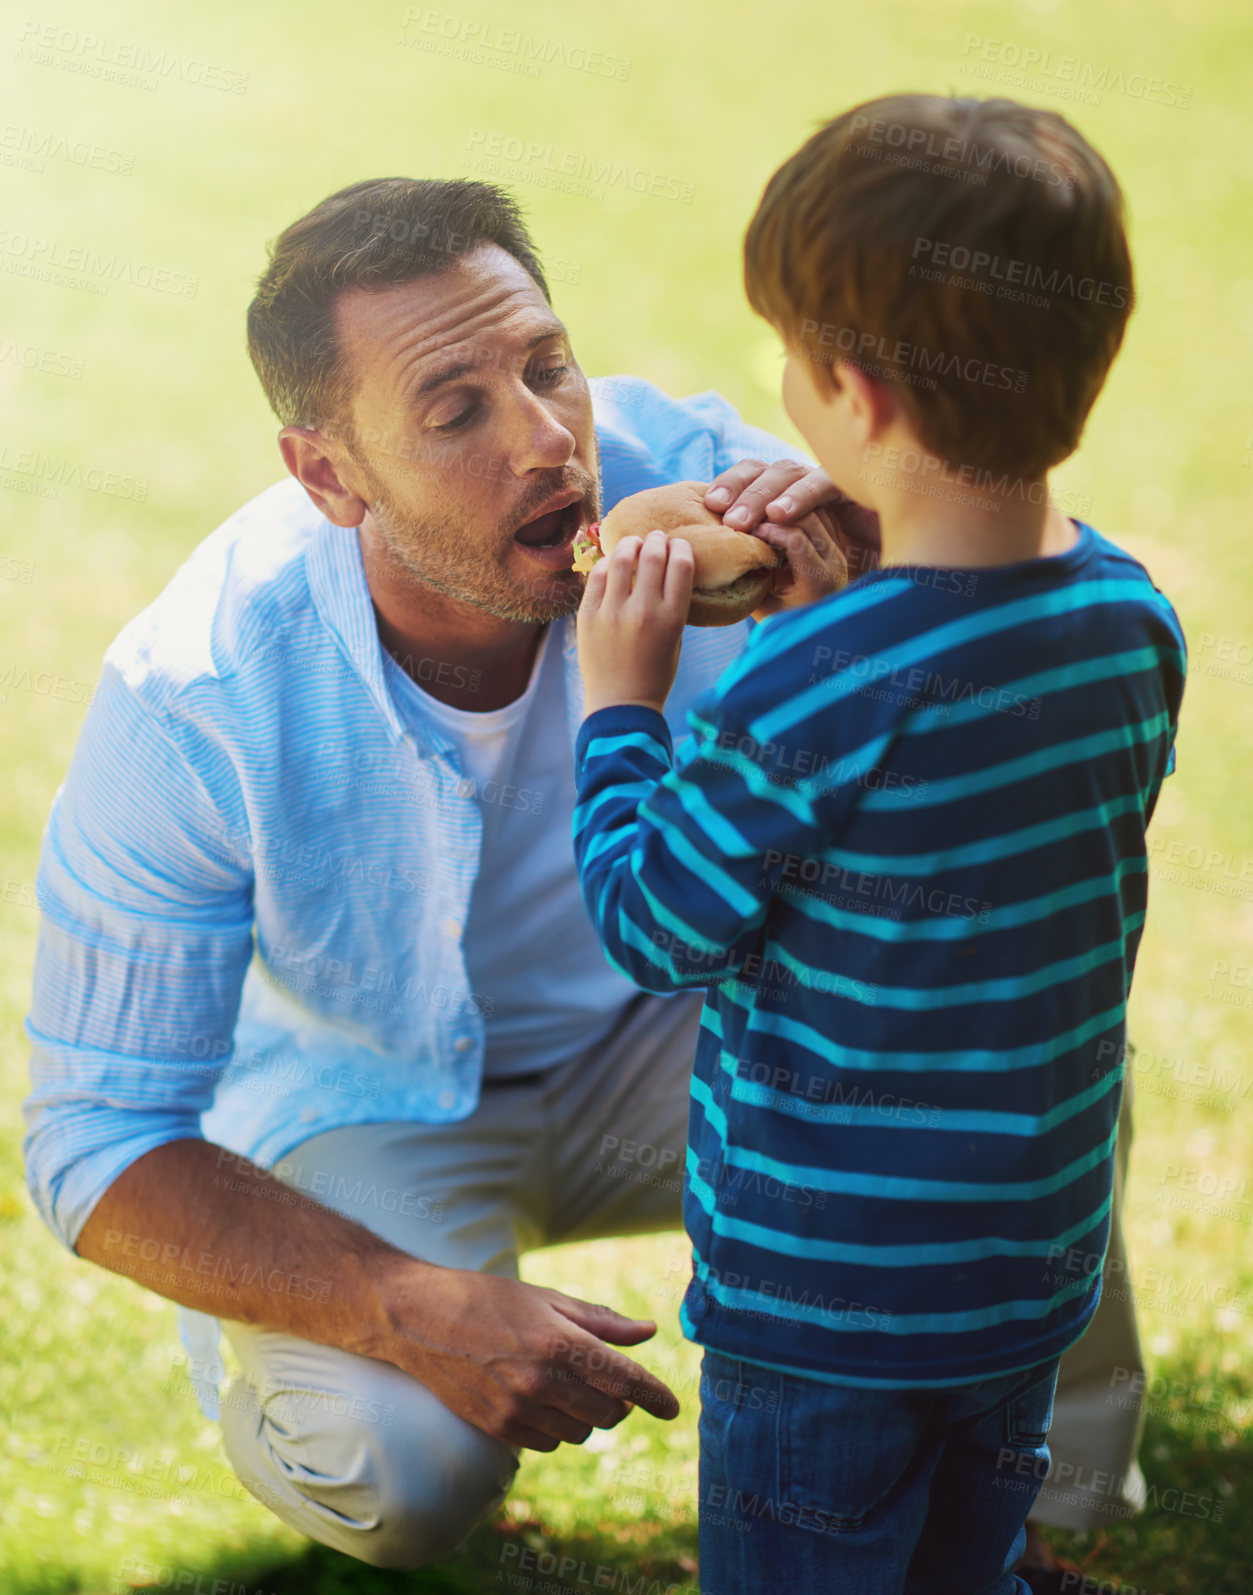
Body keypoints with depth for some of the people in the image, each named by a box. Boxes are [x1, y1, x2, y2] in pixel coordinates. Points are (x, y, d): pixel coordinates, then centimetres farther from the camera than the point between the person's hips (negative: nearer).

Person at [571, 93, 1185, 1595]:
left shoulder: (808, 696, -28)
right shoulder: (1134, 621, -7)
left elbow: (652, 928, -13)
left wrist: (617, 704, -1)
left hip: (828, 1298, -7)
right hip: (1040, 1271, 7)